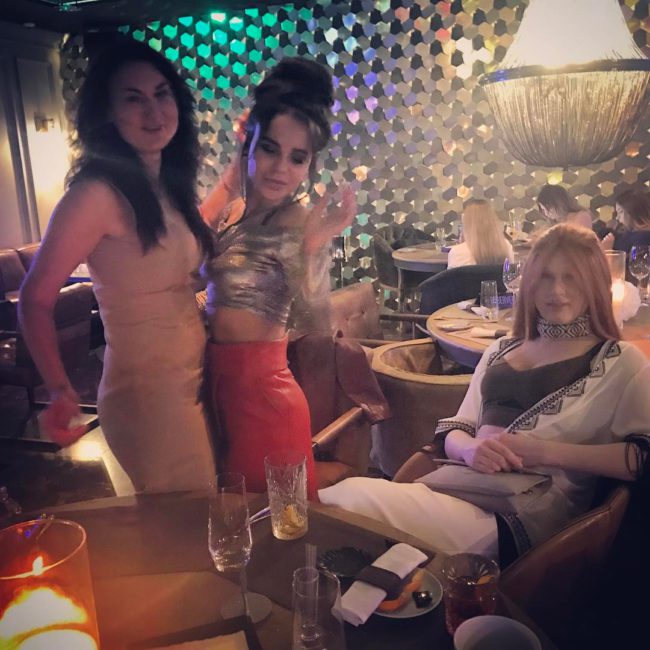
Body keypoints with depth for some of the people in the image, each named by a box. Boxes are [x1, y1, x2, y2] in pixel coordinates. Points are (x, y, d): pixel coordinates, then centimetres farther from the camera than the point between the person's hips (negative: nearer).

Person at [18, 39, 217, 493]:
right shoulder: (98, 194, -19)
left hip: (192, 382, 8)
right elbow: (36, 299, -18)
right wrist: (61, 391, -29)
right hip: (146, 392, -8)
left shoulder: (167, 185, 5)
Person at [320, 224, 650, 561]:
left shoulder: (621, 363, 7)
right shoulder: (501, 350, 21)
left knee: (352, 497, -25)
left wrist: (548, 451, -14)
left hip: (523, 516, -4)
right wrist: (470, 448, -8)